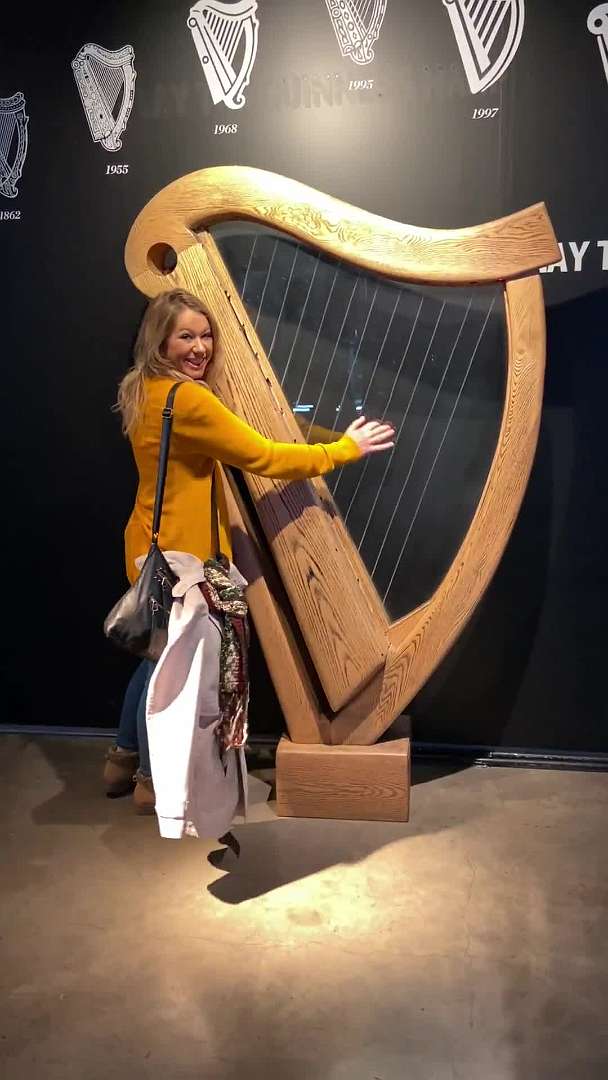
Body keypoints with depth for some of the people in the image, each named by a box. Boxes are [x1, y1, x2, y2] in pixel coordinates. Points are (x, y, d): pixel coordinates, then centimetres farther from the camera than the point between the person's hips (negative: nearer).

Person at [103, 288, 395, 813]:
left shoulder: (147, 391, 7)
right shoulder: (188, 400, -23)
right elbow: (264, 457, -20)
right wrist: (345, 449, -11)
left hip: (157, 548, 10)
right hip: (178, 555, -10)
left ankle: (124, 759, 39)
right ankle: (153, 781, 26)